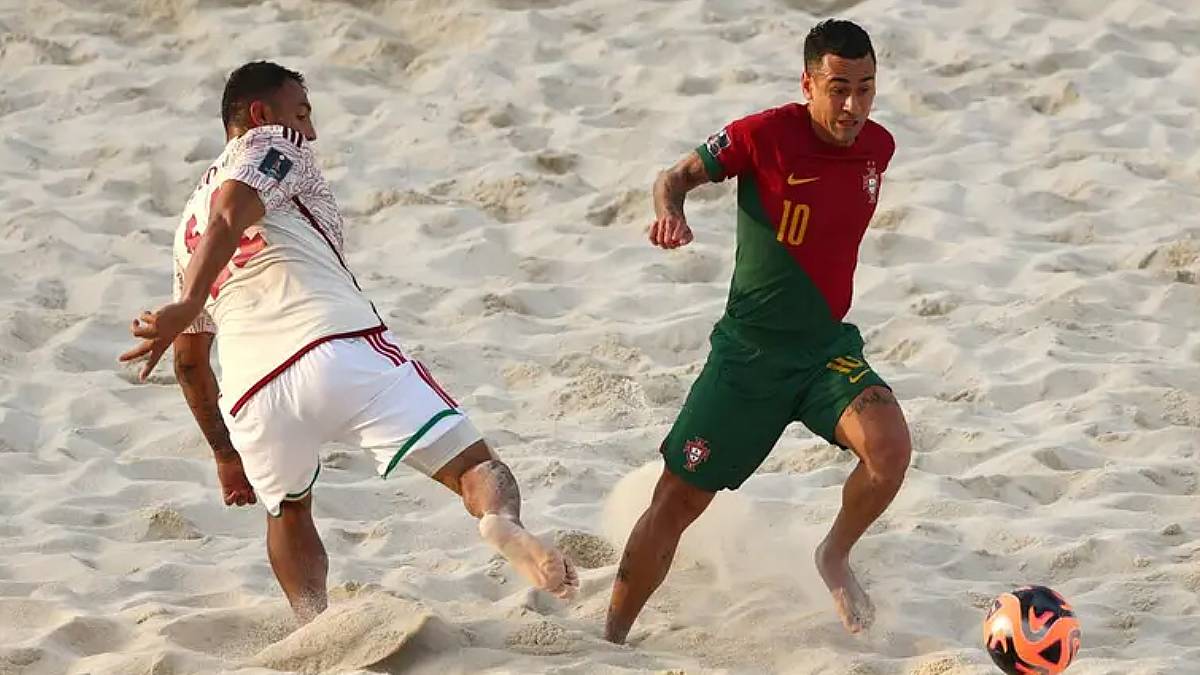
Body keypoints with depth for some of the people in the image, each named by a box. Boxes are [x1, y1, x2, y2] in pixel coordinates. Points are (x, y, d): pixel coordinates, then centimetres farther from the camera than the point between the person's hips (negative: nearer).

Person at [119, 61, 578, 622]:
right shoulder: (273, 146, 16)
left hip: (250, 398, 5)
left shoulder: (188, 226, 33)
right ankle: (502, 521, -42)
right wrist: (188, 305, -21)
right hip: (340, 347, -5)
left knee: (287, 510, 32)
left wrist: (225, 454, 46)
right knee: (473, 465, -9)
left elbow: (189, 361, 37)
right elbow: (230, 215, -7)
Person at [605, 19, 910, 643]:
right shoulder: (766, 135, -15)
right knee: (676, 503, 1)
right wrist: (669, 211, -27)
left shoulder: (878, 147, 0)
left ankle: (835, 556, 3)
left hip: (828, 350, 3)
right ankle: (611, 640, 18)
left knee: (890, 447, -26)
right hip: (749, 352, -3)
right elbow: (678, 176, -5)